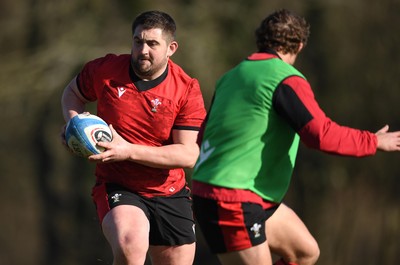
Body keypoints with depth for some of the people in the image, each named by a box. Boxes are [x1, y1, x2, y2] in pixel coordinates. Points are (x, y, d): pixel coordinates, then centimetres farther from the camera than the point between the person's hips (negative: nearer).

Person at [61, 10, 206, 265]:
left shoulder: (187, 89, -9)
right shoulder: (104, 70, -6)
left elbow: (189, 155, -15)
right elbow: (72, 93, 16)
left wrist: (129, 151, -24)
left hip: (170, 193, 2)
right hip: (117, 187, -2)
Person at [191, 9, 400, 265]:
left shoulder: (231, 77, 12)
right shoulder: (287, 81, -13)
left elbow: (204, 135, 21)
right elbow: (322, 135, -21)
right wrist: (375, 142, -8)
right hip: (232, 202, -9)